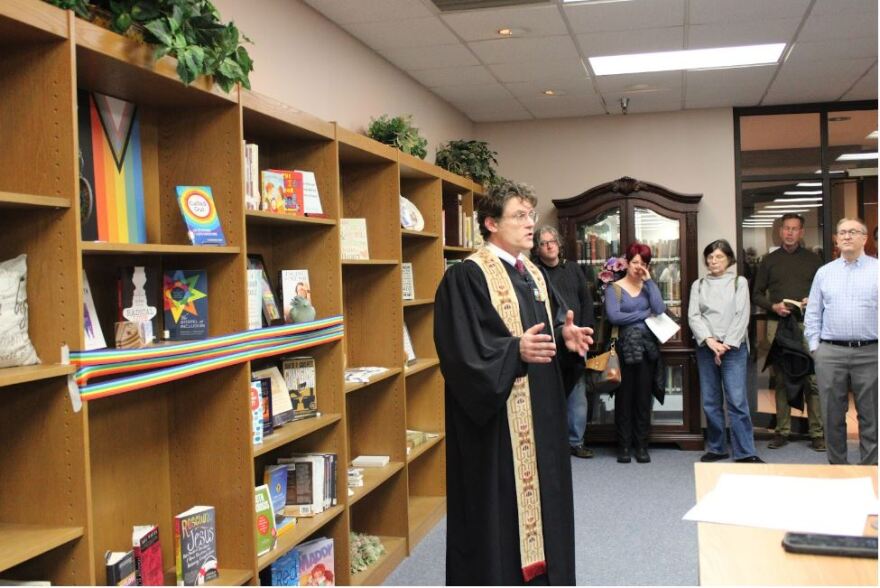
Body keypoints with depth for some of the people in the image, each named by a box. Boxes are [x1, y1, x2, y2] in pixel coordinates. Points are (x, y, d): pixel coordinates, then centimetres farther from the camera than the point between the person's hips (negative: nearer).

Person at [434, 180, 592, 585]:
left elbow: (553, 323, 21)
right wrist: (516, 351, -31)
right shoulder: (466, 277, -14)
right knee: (499, 506, -1)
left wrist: (566, 335, -2)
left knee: (540, 490, 16)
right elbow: (461, 350, -20)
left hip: (541, 410, 9)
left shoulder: (534, 274, 13)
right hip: (497, 417, -9)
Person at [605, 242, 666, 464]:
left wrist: (649, 281, -3)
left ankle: (642, 445, 12)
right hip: (625, 348, -3)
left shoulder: (648, 286, 12)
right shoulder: (615, 288, 1)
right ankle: (624, 446, 9)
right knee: (624, 397, 1)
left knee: (644, 398, 5)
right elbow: (613, 316, -15)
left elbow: (660, 310, -5)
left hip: (648, 347, 3)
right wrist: (644, 314, -7)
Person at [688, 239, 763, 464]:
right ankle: (716, 448, 15)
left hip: (734, 347, -3)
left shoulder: (739, 282, 7)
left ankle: (745, 452, -7)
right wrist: (709, 340, -11)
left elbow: (742, 315, -2)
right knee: (710, 401, 4)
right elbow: (693, 316, 3)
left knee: (737, 400, -10)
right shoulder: (699, 285, 13)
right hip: (706, 348, 3)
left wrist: (726, 344, -10)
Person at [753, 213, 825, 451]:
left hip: (807, 325, -1)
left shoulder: (812, 259, 13)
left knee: (813, 380, -5)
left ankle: (817, 433, 0)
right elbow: (757, 294, 11)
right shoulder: (769, 260, 12)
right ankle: (782, 431, 10)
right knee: (781, 380, 3)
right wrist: (773, 306, -7)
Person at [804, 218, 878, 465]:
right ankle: (837, 466, 17)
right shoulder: (824, 272, 11)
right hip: (830, 352, 2)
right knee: (833, 415, 7)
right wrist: (814, 345, 3)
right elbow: (813, 313, 11)